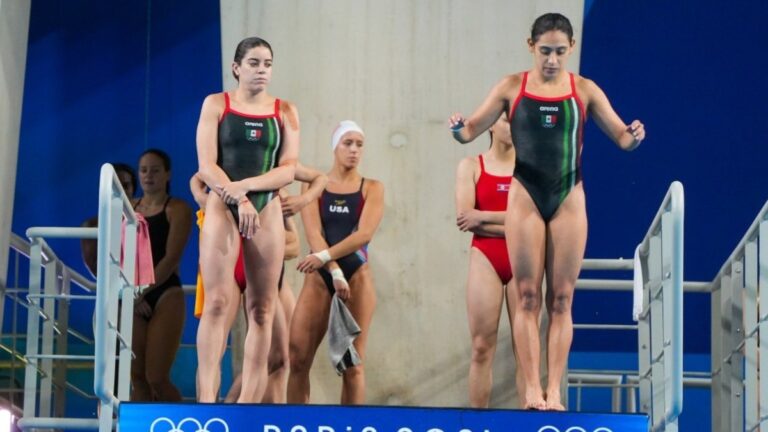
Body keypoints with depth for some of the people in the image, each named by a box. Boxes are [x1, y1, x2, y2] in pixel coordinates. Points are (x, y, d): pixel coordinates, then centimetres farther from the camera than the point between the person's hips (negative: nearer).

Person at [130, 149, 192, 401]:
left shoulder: (177, 209, 0)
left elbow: (171, 258, -10)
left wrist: (143, 292, -16)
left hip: (165, 297, -5)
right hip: (134, 300, 5)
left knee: (156, 378, -11)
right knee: (137, 378, 0)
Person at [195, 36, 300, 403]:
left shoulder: (285, 112, 10)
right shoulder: (216, 104, 4)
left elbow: (288, 169, 1)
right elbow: (206, 166, -4)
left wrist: (245, 185, -14)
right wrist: (238, 198, -17)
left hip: (267, 210, 3)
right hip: (223, 208, -3)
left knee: (261, 308, -1)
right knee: (218, 302, -13)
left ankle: (249, 400, 0)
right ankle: (207, 397, -19)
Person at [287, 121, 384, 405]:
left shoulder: (372, 188, 5)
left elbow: (364, 234, -10)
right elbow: (313, 234, -6)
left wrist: (325, 257, -23)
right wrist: (335, 273, -19)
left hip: (357, 275, -1)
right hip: (319, 276, 1)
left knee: (352, 362, -3)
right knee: (298, 359, -5)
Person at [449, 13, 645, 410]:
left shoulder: (584, 90, 4)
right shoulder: (511, 88, 2)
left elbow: (621, 136, 5)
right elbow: (471, 131, 3)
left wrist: (634, 137, -18)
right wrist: (458, 129, -20)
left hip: (568, 198, 1)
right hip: (525, 196, -1)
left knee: (561, 299, 0)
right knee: (527, 296, -3)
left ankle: (554, 390, 0)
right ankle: (531, 389, -2)